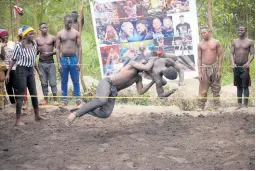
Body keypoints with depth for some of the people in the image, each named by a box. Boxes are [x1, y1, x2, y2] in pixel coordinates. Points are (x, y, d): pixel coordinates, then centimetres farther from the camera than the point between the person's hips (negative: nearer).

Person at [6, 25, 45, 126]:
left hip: (31, 70, 6)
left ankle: (37, 115, 25)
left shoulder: (34, 44, 1)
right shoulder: (19, 46, -13)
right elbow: (13, 60, -7)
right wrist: (8, 73, -7)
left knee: (34, 93, 12)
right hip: (21, 70, -6)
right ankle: (18, 119, 0)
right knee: (20, 95, -5)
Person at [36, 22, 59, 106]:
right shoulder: (37, 39, 5)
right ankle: (45, 99, 12)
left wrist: (50, 53, -13)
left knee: (53, 82, -4)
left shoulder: (52, 38, 1)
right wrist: (38, 50, -9)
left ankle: (55, 100, -1)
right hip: (41, 63, 2)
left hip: (50, 62, -2)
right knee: (43, 82, 5)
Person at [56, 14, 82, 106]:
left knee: (76, 81, 1)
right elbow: (57, 49, 3)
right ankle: (64, 99, 13)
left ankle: (78, 98, 6)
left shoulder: (76, 33, 3)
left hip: (74, 59, -1)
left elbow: (79, 47, 2)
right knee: (64, 81, 6)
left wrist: (79, 61, -6)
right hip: (63, 59, 1)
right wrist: (59, 63, -5)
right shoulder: (60, 34, 4)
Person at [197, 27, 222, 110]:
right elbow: (199, 59, 5)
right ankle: (201, 107, 3)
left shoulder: (216, 42, 1)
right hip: (204, 68, 0)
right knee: (203, 89, -1)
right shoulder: (200, 45, 4)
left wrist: (219, 70, -6)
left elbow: (220, 56, 1)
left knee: (216, 89, 5)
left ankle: (217, 106, 12)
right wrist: (199, 73, -2)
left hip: (214, 67, 0)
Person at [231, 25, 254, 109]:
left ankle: (246, 105, -4)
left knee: (245, 86, -4)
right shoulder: (234, 41, 8)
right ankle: (239, 104, 14)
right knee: (238, 86, 9)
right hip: (236, 66, 3)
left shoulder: (250, 42, 0)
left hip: (245, 66, -3)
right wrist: (232, 62, -10)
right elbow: (232, 53, 6)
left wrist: (248, 62, -19)